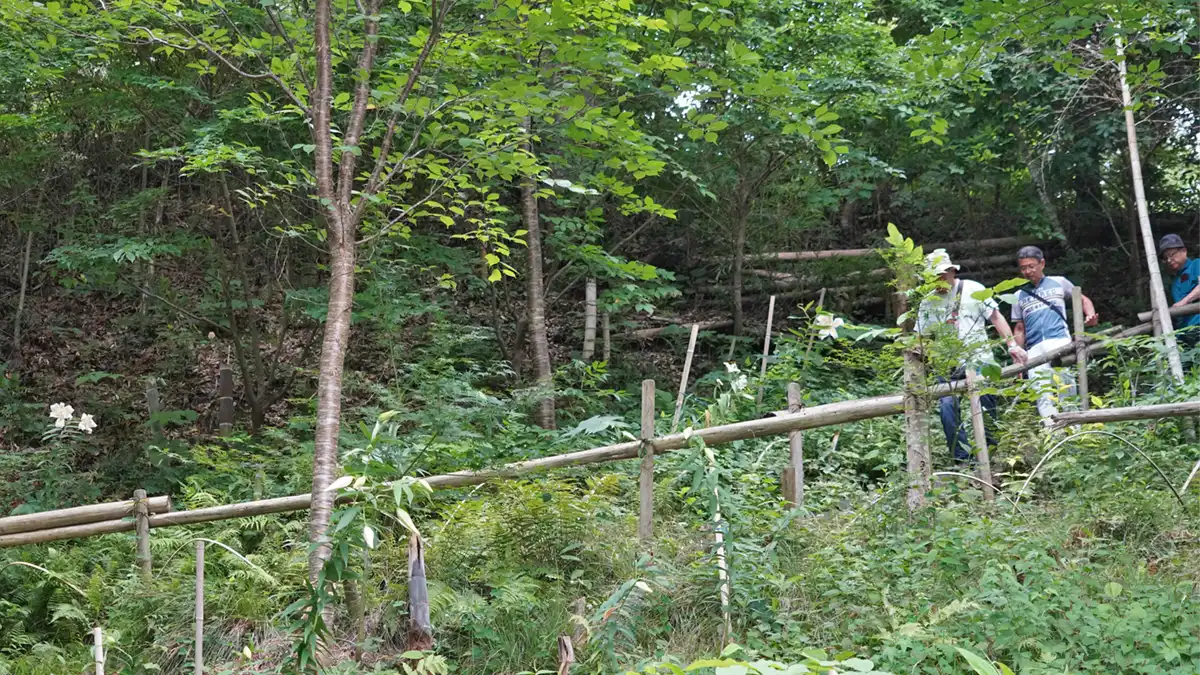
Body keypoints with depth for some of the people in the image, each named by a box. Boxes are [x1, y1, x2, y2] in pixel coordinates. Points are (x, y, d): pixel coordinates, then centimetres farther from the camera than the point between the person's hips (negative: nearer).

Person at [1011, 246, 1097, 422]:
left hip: (1060, 341, -3)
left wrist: (1090, 315, -2)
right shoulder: (1019, 296, 21)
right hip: (1034, 350, 3)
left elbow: (1083, 300, 20)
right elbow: (1019, 329, 21)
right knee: (1042, 395, -8)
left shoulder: (1058, 283, 16)